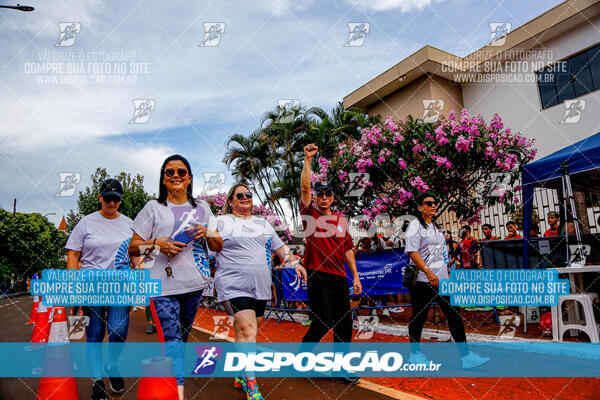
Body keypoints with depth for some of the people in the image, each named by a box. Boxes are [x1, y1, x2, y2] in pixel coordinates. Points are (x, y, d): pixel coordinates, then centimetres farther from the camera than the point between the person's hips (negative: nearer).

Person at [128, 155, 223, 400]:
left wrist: (207, 233, -5)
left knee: (182, 338, 14)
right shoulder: (154, 208, 6)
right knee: (171, 339, -14)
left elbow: (218, 246, 15)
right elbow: (132, 248, 5)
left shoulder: (202, 208, 14)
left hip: (195, 284, 4)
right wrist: (157, 244, -13)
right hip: (164, 285, -3)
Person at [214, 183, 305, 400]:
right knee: (247, 330, -16)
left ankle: (241, 376, 27)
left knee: (247, 332, 10)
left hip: (260, 287, 5)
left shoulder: (263, 224, 19)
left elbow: (280, 246, 23)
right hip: (234, 285, -5)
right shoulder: (222, 222, 4)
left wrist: (295, 263, 14)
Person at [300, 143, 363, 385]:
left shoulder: (340, 220, 15)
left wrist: (355, 276, 11)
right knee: (323, 322, -3)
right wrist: (308, 160, -12)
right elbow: (305, 188, -10)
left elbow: (348, 249, 16)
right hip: (318, 277, -5)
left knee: (344, 323, 7)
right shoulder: (310, 214, 3)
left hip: (340, 277, 5)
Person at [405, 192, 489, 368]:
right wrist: (428, 272, -24)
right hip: (422, 280, -7)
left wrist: (446, 273, 21)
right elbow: (412, 251, -17)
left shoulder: (435, 226, 19)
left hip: (441, 279, 8)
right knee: (419, 317, 2)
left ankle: (466, 355, 8)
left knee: (454, 314, 3)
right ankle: (415, 354, 17)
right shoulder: (415, 225, -6)